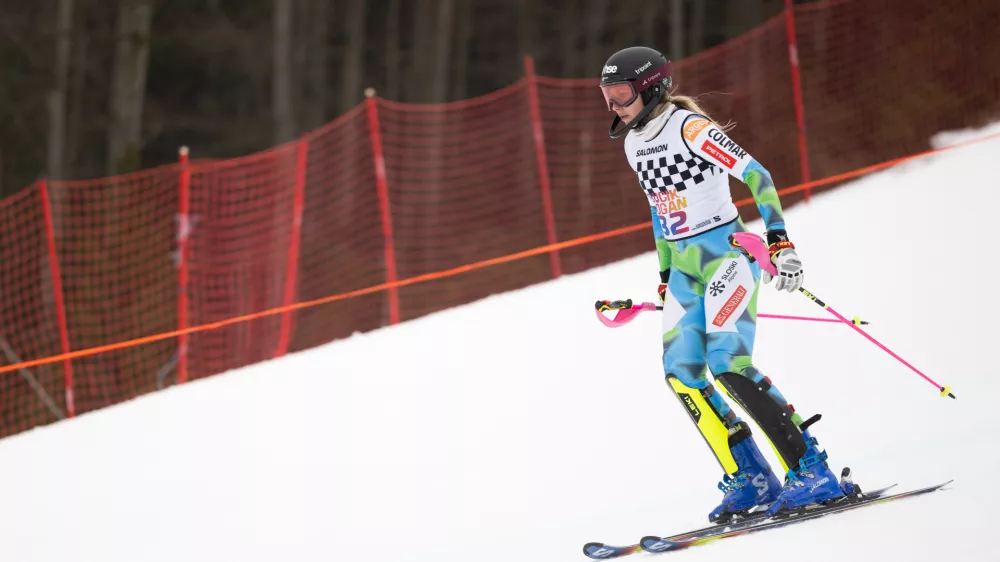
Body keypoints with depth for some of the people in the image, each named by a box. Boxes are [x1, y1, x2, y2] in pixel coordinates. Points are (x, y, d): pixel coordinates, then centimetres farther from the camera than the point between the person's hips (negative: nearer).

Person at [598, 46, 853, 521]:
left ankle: (813, 473, -19)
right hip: (684, 266, 9)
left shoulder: (690, 128, -15)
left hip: (727, 252, -9)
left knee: (728, 364, -22)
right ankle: (749, 480, 3)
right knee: (681, 374, -3)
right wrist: (665, 275, 24)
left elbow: (756, 176, -19)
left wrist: (778, 240, -28)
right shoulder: (634, 143, 11)